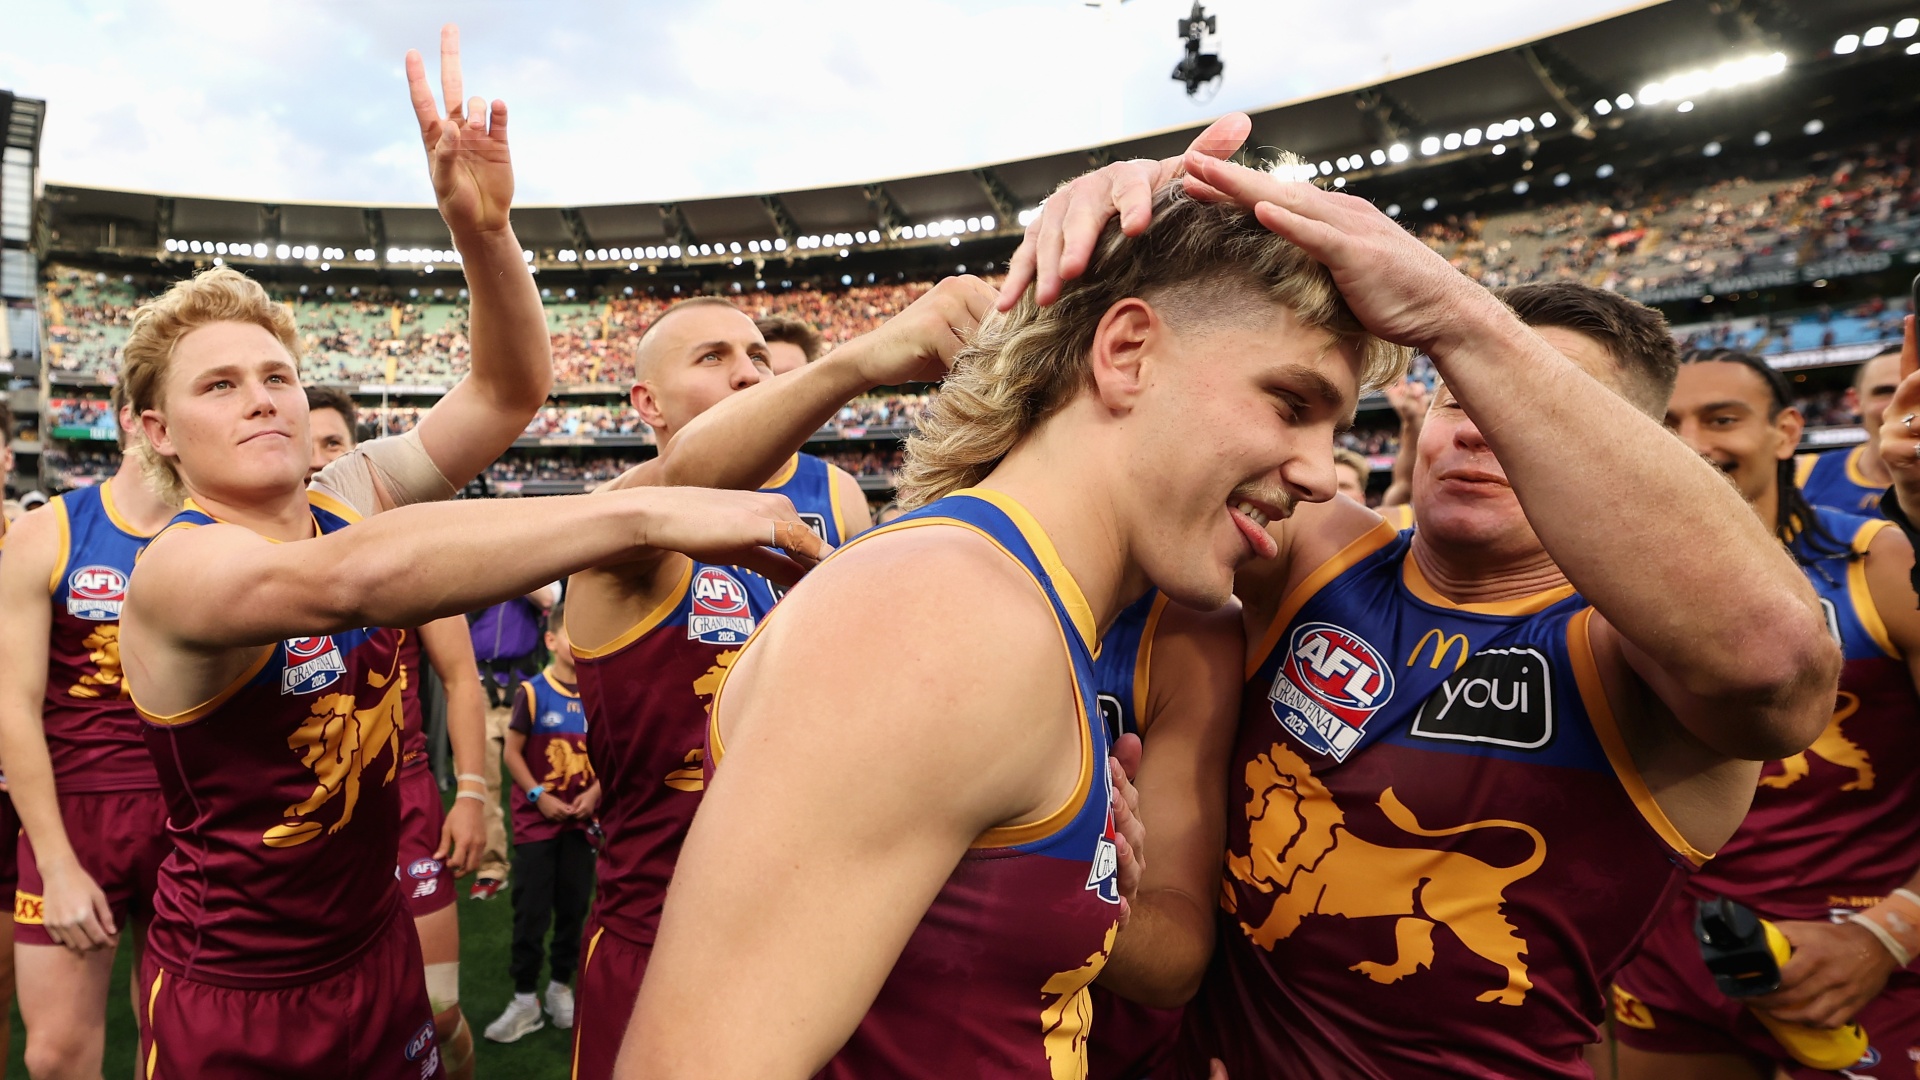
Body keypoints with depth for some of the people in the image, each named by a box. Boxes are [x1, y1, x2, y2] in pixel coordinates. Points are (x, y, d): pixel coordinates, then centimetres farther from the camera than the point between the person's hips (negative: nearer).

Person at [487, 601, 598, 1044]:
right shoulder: (532, 692, -10)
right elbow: (513, 751, -7)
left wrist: (594, 792, -8)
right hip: (536, 818, -3)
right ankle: (525, 998, 13)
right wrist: (539, 796, -13)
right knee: (531, 910, 2)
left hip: (581, 819, 3)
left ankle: (561, 987, 26)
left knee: (574, 906, 10)